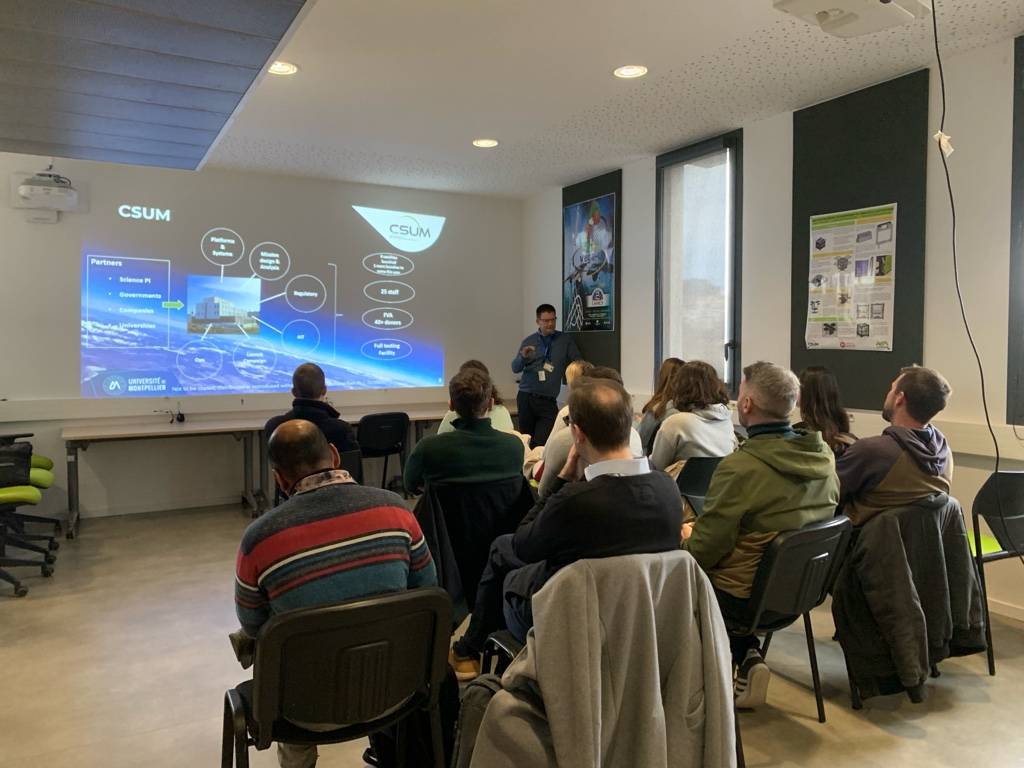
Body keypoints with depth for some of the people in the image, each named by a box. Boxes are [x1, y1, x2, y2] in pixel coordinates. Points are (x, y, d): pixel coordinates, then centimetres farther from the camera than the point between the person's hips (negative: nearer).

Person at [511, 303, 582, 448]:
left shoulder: (565, 340, 7)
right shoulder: (529, 341, 9)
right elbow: (515, 368, 5)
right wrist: (523, 357, -17)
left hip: (548, 400, -1)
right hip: (526, 397, 1)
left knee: (541, 443, -13)